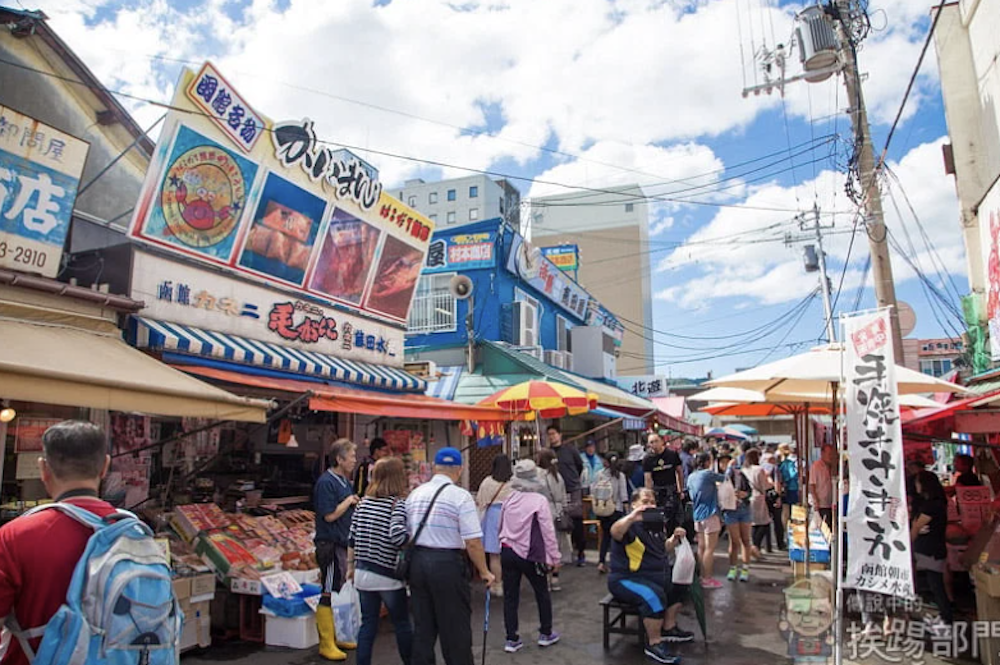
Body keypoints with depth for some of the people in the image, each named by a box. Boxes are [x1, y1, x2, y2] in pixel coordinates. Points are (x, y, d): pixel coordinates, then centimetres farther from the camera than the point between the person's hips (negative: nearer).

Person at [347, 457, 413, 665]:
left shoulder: (363, 502, 3)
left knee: (368, 624, 14)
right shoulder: (398, 504, -14)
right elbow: (397, 535, -28)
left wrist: (351, 566, 18)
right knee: (402, 624, 13)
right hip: (388, 577, -5)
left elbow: (352, 538, 7)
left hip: (363, 573, 5)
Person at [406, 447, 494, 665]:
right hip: (447, 564, -5)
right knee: (455, 629, 9)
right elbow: (473, 541, -15)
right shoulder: (460, 496, -11)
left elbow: (406, 534, 12)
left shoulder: (414, 494, 6)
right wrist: (484, 571, -3)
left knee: (422, 627, 16)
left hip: (416, 562, 6)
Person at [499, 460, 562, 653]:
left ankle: (511, 639, 16)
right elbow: (548, 531, -13)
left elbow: (500, 526, 9)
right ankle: (546, 634, 28)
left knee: (510, 596, 11)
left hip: (507, 551, 4)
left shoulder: (509, 498, 1)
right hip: (529, 554, -4)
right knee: (542, 593, 17)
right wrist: (554, 557, -5)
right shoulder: (539, 500, -14)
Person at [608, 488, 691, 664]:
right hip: (626, 580, -10)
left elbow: (663, 550, 25)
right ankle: (654, 644, -16)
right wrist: (632, 516, -56)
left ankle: (669, 628, 30)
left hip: (654, 575, 10)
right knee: (655, 595, -33)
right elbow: (615, 532, -41)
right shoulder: (630, 525, -17)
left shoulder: (654, 525, 11)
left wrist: (674, 538, 6)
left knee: (680, 582, 17)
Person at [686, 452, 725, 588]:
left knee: (701, 547, 11)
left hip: (698, 515, 8)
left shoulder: (691, 477, 10)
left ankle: (702, 577, 16)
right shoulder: (707, 474, -11)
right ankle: (707, 579, -1)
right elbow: (724, 478, 1)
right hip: (709, 514, -7)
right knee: (710, 548, -3)